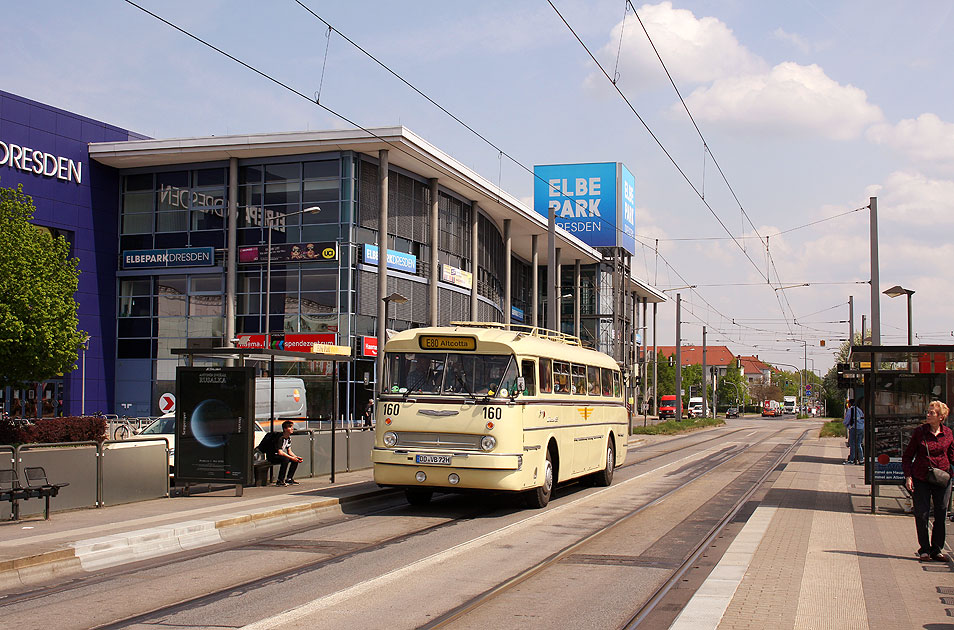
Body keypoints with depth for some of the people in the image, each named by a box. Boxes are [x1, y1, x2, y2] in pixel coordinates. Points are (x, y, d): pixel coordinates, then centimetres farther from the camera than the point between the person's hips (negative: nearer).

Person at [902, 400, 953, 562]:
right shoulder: (920, 432, -3)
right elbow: (907, 456, 2)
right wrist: (908, 476, -7)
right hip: (921, 479, -2)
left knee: (941, 515, 6)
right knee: (922, 515, 0)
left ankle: (937, 549, 18)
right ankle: (924, 549, 14)